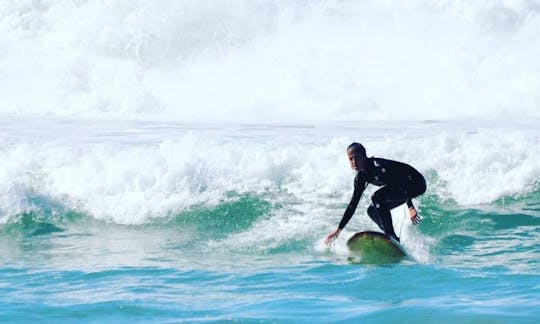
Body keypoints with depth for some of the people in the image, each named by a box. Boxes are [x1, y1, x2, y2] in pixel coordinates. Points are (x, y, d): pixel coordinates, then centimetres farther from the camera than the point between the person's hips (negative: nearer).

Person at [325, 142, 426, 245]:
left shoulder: (377, 165, -26)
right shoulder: (360, 177, 2)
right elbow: (353, 204, 9)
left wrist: (410, 207, -31)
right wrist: (339, 229, 8)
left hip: (417, 183, -10)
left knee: (377, 197, -26)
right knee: (372, 211, 4)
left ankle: (391, 236, -25)